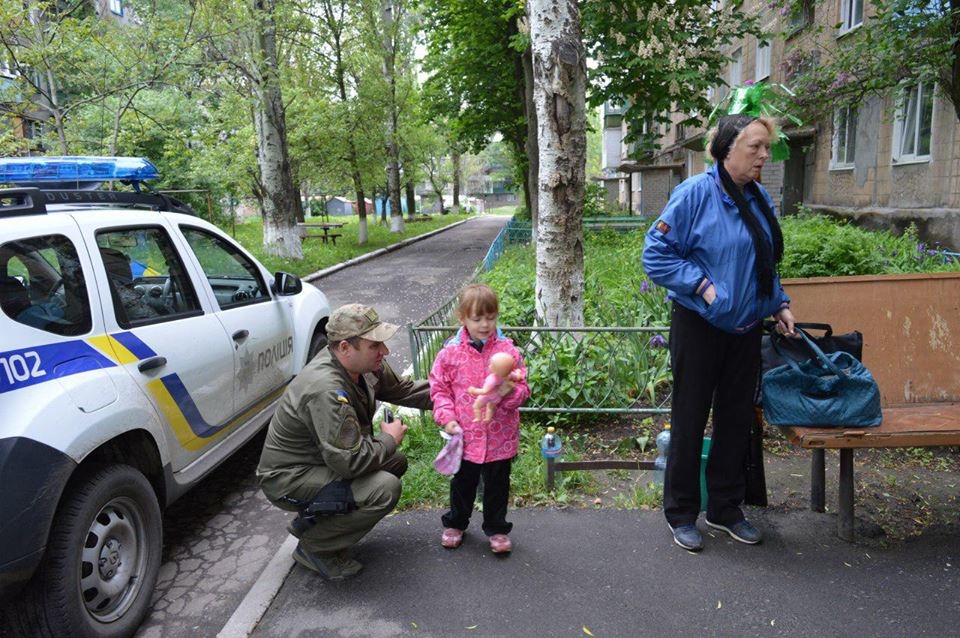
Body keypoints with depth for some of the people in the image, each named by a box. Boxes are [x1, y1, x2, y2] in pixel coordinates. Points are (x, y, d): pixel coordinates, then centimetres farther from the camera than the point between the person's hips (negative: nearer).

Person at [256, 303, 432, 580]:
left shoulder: (365, 364, -7)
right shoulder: (325, 389, -34)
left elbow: (401, 389, 10)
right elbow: (350, 462, -33)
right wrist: (389, 439, -15)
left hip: (323, 459, 9)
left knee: (396, 462, 9)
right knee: (385, 489, -24)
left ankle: (313, 519, 14)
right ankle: (313, 545, -2)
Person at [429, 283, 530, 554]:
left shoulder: (508, 350, -8)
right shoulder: (450, 352, -8)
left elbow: (522, 389, -4)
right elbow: (439, 388, 0)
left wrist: (510, 392, -26)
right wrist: (447, 417, -11)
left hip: (500, 437, 0)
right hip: (465, 436, 0)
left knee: (497, 485, 16)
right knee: (462, 483, 20)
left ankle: (497, 528, 37)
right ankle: (455, 523, 44)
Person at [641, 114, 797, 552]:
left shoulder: (759, 199, 7)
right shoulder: (696, 194, -14)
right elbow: (656, 253, -15)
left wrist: (780, 304, 8)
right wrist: (701, 284, -19)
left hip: (745, 329, 7)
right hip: (699, 327, -6)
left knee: (737, 418, 14)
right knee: (690, 420, 4)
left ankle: (725, 508, 31)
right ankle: (680, 513, 22)